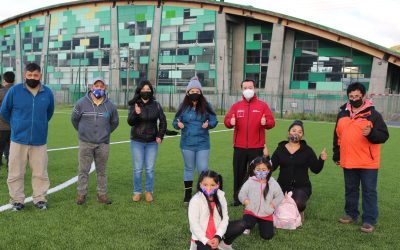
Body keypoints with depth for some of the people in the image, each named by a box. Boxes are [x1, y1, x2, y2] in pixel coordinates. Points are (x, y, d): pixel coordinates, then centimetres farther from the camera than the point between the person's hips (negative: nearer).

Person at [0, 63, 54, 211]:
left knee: (41, 173, 6)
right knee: (16, 173, 6)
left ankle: (40, 198, 20)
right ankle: (17, 200, 20)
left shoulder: (47, 92, 1)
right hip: (18, 139, -1)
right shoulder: (14, 90, -5)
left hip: (40, 141, 1)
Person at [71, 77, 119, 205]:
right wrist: (82, 131, 13)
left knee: (101, 171, 9)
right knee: (83, 170, 4)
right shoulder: (82, 103, -3)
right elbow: (74, 119, 11)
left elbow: (114, 122, 16)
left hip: (103, 144, 1)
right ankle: (81, 194, 14)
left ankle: (102, 194, 18)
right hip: (85, 143, -1)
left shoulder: (110, 106, 1)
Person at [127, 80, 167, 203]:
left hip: (152, 142, 1)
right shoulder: (134, 105, -4)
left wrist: (160, 135, 0)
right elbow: (130, 122, -13)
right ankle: (137, 192, 17)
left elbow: (163, 121, 9)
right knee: (137, 169, 4)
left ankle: (149, 192, 19)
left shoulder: (156, 105, -1)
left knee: (150, 169, 6)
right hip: (137, 142, -1)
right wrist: (135, 113, -33)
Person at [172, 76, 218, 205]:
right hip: (187, 144, 2)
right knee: (189, 168, 14)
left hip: (202, 143, -1)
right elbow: (175, 122, 3)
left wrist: (208, 124, -22)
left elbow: (214, 120, 0)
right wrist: (178, 124, -20)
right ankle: (188, 194, 27)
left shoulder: (206, 106, -4)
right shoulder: (183, 107, -1)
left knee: (203, 169, -3)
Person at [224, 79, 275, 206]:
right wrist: (230, 122, -22)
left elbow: (271, 122, -3)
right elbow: (226, 120, 1)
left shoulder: (262, 105, 4)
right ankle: (237, 198, 18)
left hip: (257, 147, -2)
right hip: (239, 147, 2)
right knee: (239, 172, 7)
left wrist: (265, 122, -25)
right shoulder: (236, 106, 10)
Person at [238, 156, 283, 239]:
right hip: (251, 211, -1)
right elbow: (242, 194, 2)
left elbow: (279, 196, 3)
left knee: (267, 236, -7)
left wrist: (272, 204, -9)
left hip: (266, 214, 1)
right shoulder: (250, 182, -4)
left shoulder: (273, 183, -3)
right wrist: (247, 202, -14)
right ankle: (248, 227, 9)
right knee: (246, 224, -31)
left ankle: (261, 224, 26)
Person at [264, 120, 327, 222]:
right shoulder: (280, 149, 6)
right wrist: (266, 157, -13)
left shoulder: (307, 150, 3)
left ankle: (299, 212, 10)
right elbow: (271, 167, 2)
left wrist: (321, 160, -16)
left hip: (301, 187, -1)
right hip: (283, 186, 1)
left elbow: (315, 169, 0)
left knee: (298, 204, -30)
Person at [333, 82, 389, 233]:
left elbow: (384, 135, -8)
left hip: (368, 163, -5)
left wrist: (371, 133, -28)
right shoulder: (342, 114, 10)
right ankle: (351, 214, 29)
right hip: (348, 162, 5)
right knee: (350, 190, 15)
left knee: (369, 191, 1)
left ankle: (369, 221, 8)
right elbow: (337, 137, 17)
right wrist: (336, 155, 15)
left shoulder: (373, 114, -5)